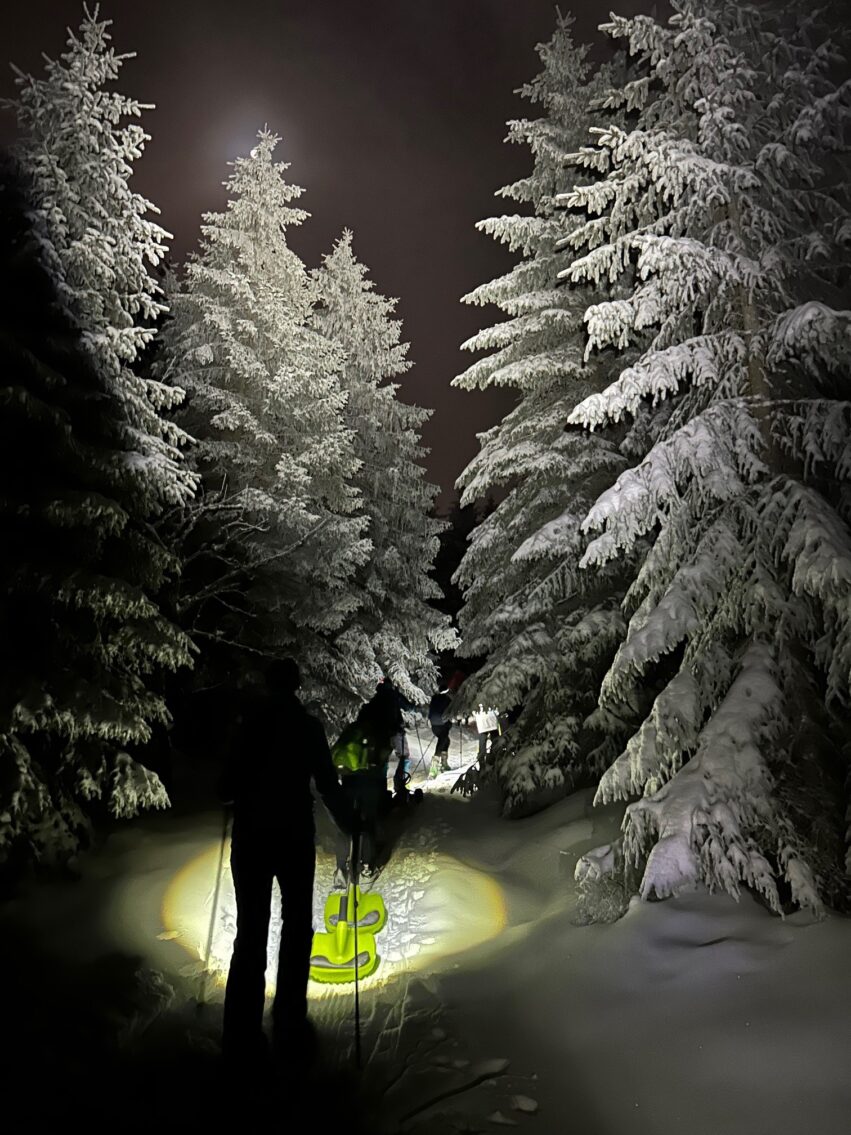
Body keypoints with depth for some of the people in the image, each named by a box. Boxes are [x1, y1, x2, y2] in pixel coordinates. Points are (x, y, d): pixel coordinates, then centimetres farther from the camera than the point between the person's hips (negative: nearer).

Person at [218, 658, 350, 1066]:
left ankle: (242, 1034, 17)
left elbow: (227, 786, -4)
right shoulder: (307, 725, -8)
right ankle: (290, 1029, 17)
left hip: (250, 838, 2)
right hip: (295, 838, -2)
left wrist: (236, 797, 20)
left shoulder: (246, 723, -4)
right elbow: (327, 783, -11)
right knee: (296, 930, 14)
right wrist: (347, 821, 5)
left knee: (250, 932, 13)